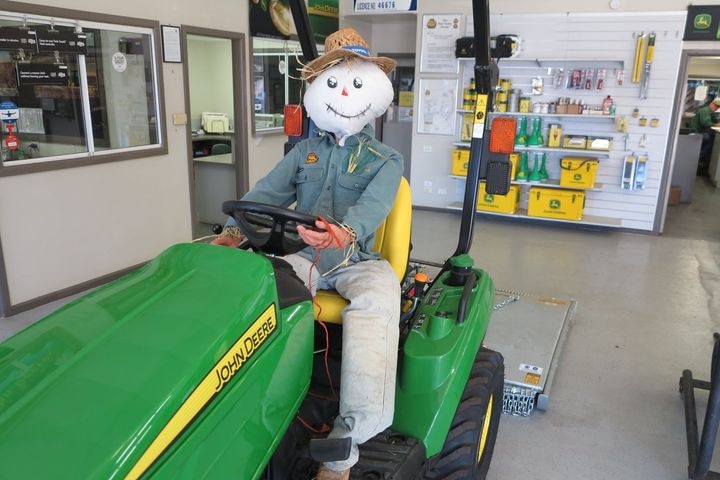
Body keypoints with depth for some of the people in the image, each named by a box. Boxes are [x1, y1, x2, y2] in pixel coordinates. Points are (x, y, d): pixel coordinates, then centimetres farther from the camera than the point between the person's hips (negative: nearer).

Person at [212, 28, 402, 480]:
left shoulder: (386, 159, 8)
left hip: (356, 260, -2)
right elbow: (265, 194, 8)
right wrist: (233, 231, -14)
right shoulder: (305, 151, 19)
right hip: (301, 256, 3)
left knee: (378, 297, -37)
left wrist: (345, 232, -39)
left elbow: (373, 205, -14)